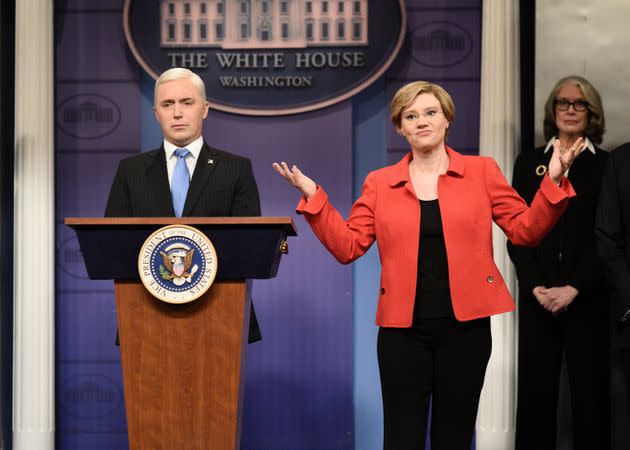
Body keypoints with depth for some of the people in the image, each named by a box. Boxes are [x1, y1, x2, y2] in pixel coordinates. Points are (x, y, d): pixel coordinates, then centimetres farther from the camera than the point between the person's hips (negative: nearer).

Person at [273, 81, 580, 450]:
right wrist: (314, 197, -5)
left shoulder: (482, 171, 5)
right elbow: (348, 246, 3)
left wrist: (553, 182, -9)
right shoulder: (380, 183, 7)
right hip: (404, 327, 0)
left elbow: (524, 230, 3)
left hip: (465, 324, 0)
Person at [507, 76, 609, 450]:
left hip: (588, 299, -1)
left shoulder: (607, 166, 4)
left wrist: (574, 288, -13)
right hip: (537, 298, 2)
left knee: (590, 391, 2)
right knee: (535, 390, 2)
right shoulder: (529, 163, 10)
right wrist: (536, 287, -8)